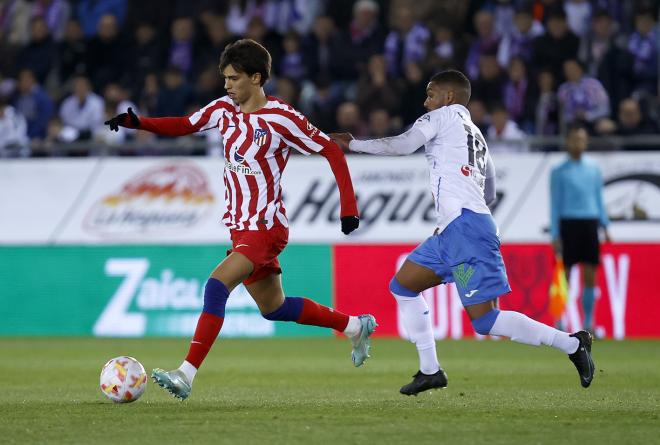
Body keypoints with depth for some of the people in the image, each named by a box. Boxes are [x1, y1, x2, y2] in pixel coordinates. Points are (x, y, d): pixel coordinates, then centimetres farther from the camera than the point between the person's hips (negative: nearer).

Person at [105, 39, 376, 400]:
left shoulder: (281, 118, -15)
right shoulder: (224, 109, 4)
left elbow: (331, 151, -10)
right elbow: (184, 125, 14)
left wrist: (348, 206, -14)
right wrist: (138, 123, -3)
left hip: (266, 226, -8)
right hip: (240, 226, 8)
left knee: (217, 284, -25)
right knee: (273, 309, 18)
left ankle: (187, 374, -28)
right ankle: (356, 326, 37)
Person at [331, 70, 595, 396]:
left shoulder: (445, 115, 2)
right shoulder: (477, 136, 26)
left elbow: (403, 145, -9)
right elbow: (490, 194, 29)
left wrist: (352, 144, -1)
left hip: (465, 226, -10)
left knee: (485, 320, -13)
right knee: (402, 286, 16)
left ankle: (572, 344, -10)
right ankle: (430, 371, 14)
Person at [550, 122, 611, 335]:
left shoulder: (593, 169, 13)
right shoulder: (559, 171, 3)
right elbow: (554, 204, 2)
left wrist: (605, 226, 10)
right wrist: (555, 235, -3)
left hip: (590, 223, 3)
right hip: (568, 223, -3)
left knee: (590, 276, 1)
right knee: (564, 276, -3)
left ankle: (588, 323, 7)